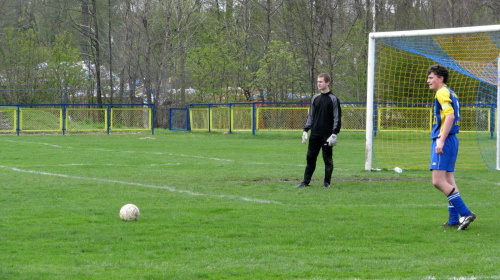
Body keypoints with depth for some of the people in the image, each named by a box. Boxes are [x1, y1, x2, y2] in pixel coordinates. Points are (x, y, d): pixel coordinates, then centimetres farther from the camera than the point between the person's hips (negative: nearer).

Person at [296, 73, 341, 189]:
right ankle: (306, 181, 9)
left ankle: (327, 182, 10)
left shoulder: (333, 99, -4)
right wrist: (305, 130, 10)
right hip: (315, 134, 5)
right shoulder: (315, 98, 12)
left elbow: (337, 118, -6)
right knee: (310, 157, 4)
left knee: (328, 159, 1)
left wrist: (334, 134, -13)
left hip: (327, 135, -5)